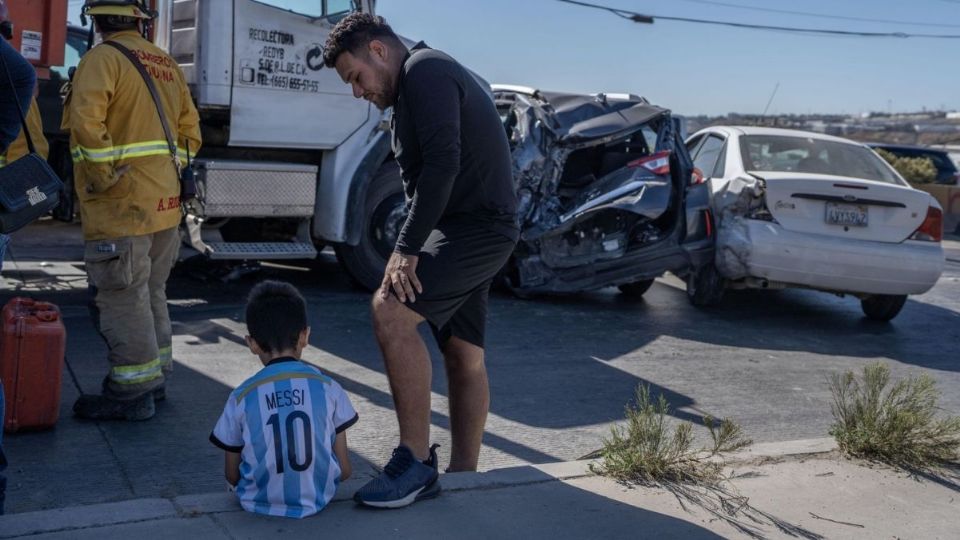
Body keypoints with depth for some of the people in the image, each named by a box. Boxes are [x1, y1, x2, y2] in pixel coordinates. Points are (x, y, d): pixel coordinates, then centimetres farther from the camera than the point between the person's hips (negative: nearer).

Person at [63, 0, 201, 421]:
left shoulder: (103, 58, -9)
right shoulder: (166, 64, 14)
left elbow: (86, 119, -25)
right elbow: (190, 130, 16)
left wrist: (102, 175, -17)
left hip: (120, 209, -8)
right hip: (164, 204, 8)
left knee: (122, 299, -1)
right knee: (151, 294, 18)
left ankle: (130, 393, 4)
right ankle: (155, 378, 28)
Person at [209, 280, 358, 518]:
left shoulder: (242, 397, -9)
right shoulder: (328, 387, -8)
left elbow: (232, 477, 0)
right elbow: (344, 470, -3)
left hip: (260, 501, 0)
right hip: (317, 499, 0)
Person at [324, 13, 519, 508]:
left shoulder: (424, 70, -10)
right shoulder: (430, 78, 23)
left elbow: (442, 164, -23)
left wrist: (407, 248, -21)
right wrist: (411, 248, 17)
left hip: (475, 228, -11)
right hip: (472, 230, 11)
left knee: (390, 312, -24)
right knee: (464, 356, 13)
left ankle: (415, 463, -20)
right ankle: (463, 475, 22)